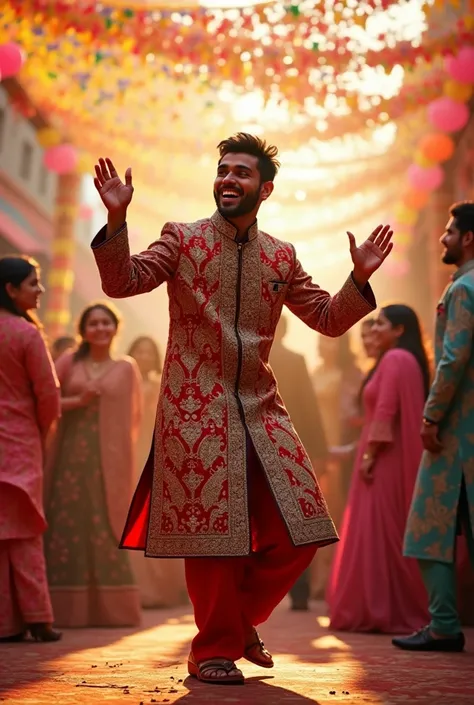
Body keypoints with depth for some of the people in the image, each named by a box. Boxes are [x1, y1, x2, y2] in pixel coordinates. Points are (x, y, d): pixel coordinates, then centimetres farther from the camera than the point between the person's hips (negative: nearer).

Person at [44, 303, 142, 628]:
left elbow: (134, 415, 12)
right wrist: (76, 401, -11)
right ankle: (68, 608, 6)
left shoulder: (126, 368, 7)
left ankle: (110, 608, 7)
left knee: (106, 529, 0)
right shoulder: (69, 361, 8)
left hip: (109, 459, -1)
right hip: (71, 455, 1)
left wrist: (120, 449, 4)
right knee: (67, 525, -1)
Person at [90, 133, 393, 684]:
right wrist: (116, 219, -20)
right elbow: (121, 283, -6)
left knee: (300, 530, 3)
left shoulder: (281, 257, 12)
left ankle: (241, 617, 27)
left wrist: (360, 278, -5)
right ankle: (215, 648, 19)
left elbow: (329, 319, 13)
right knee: (208, 527, 0)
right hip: (196, 409, -4)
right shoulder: (182, 238, 3)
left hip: (260, 409, 4)